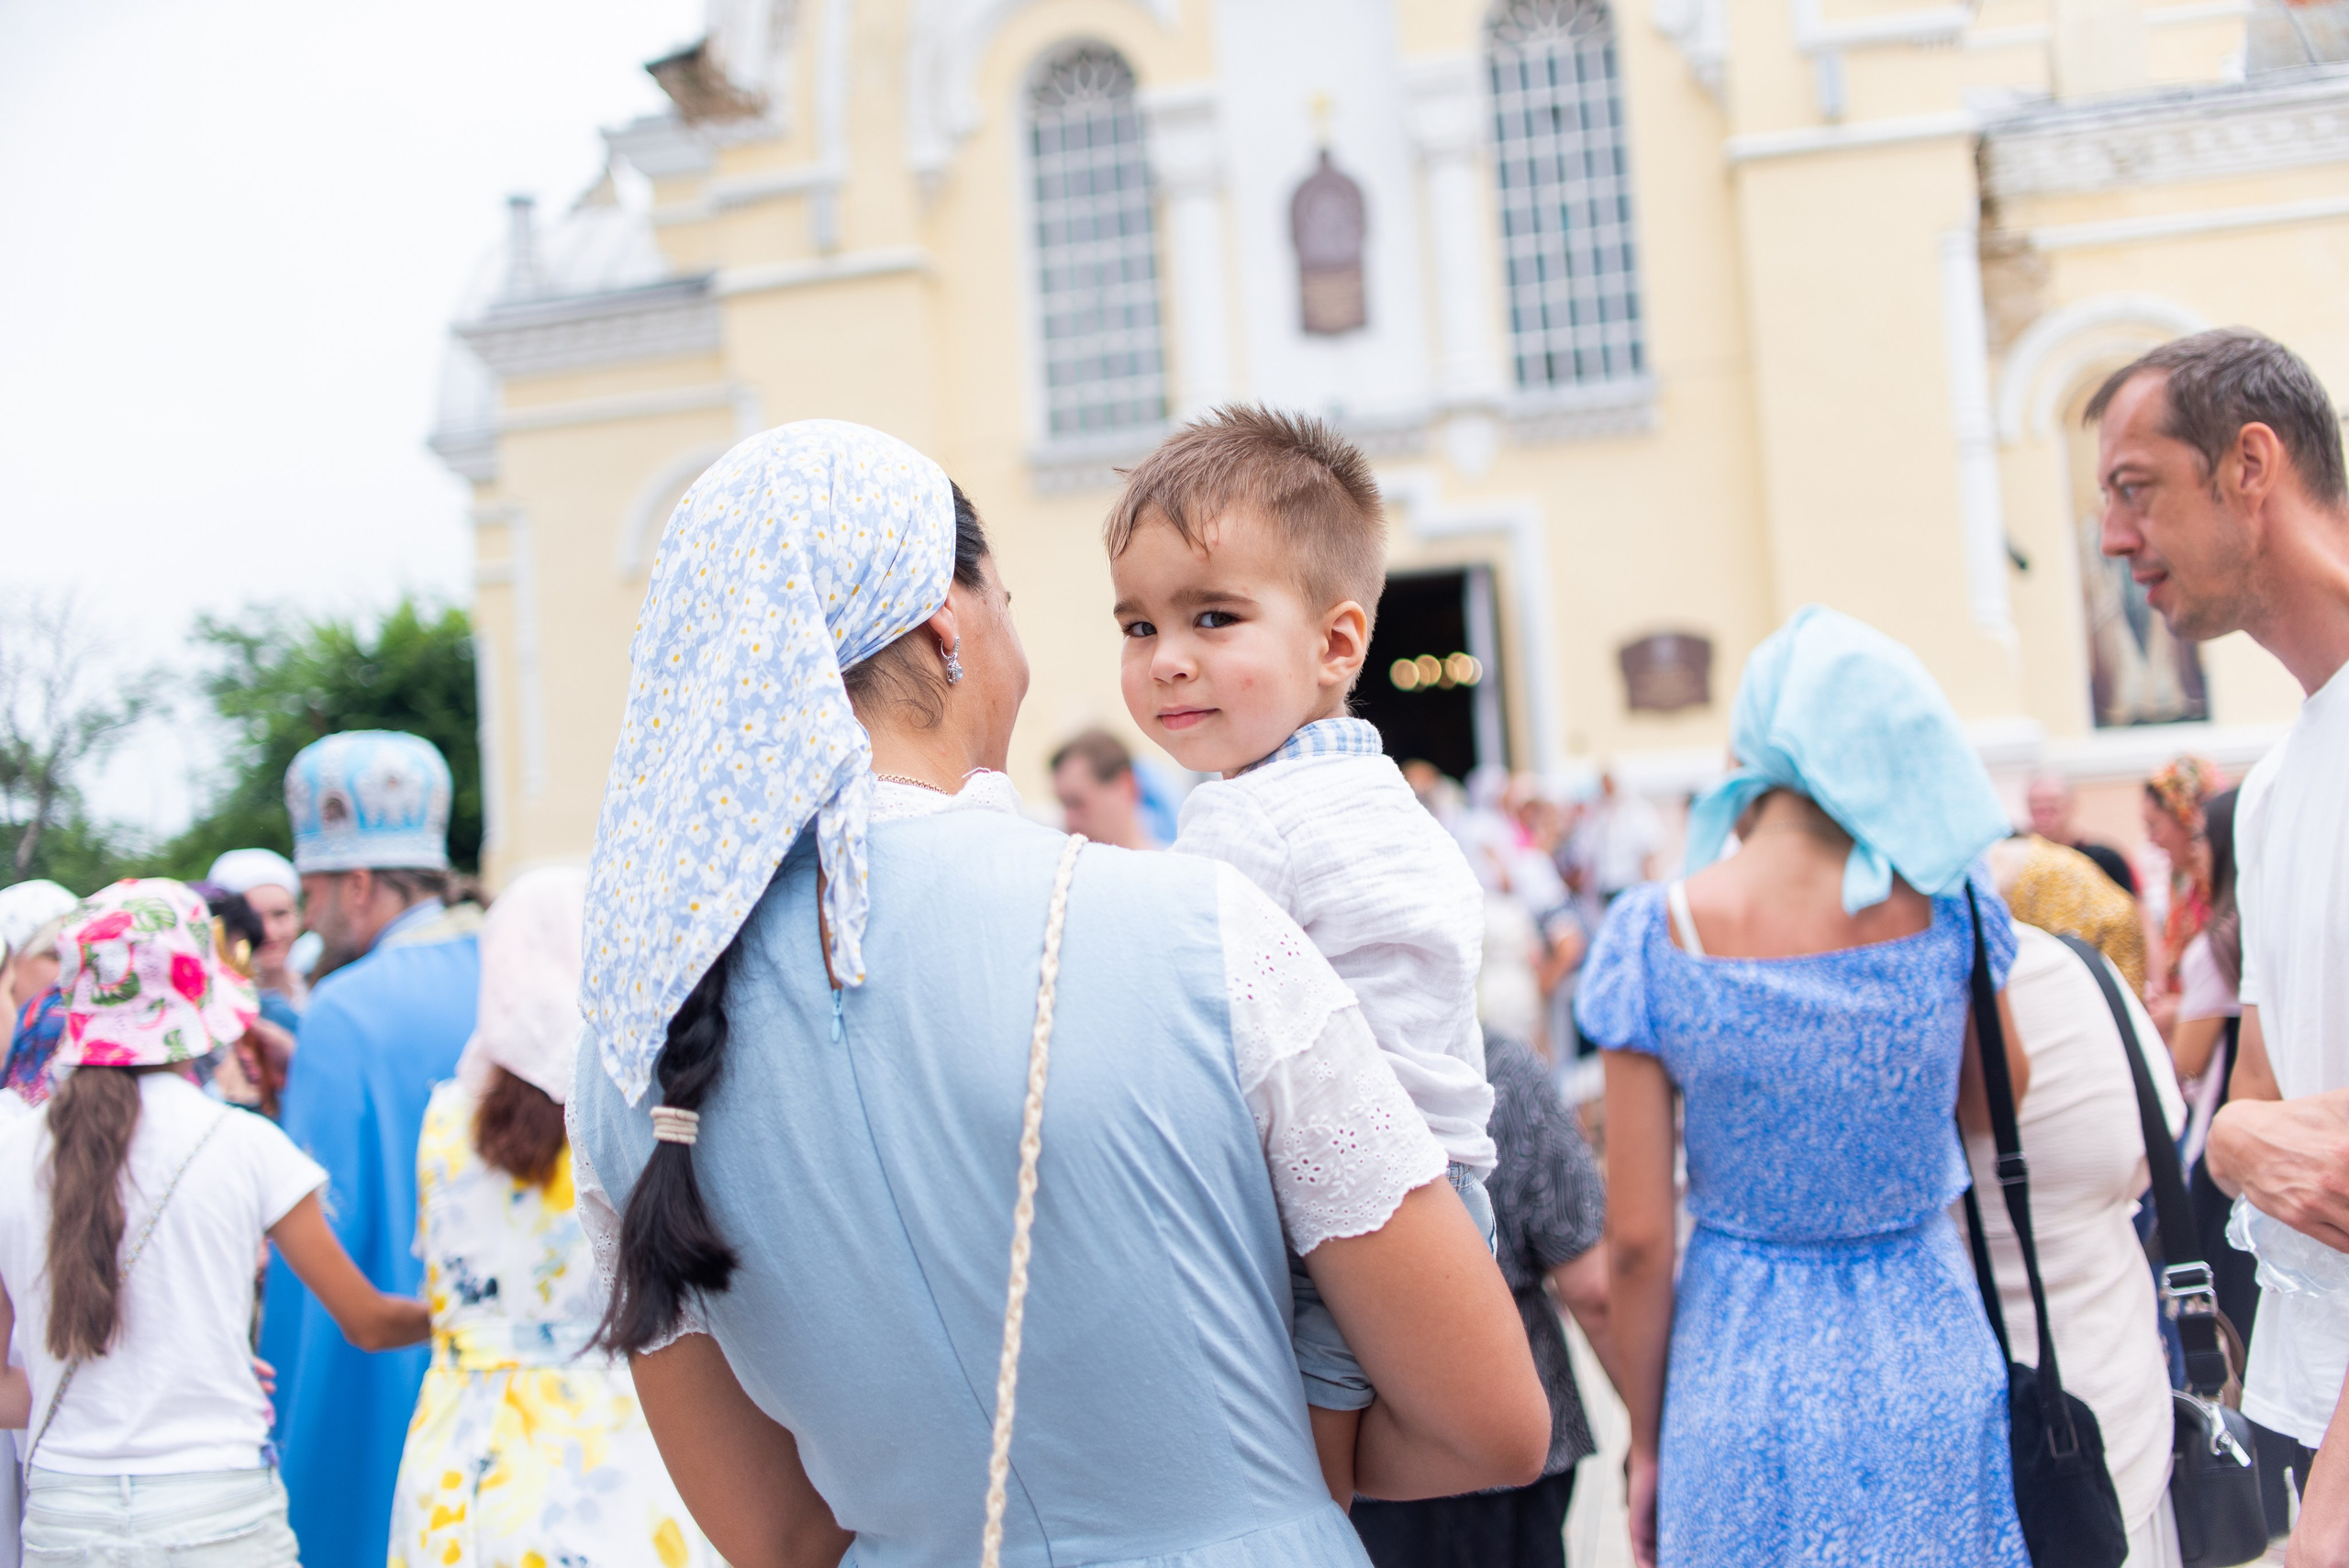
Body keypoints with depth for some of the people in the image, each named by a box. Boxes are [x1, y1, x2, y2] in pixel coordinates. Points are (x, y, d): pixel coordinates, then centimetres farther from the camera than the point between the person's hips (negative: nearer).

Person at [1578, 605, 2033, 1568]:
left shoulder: (1653, 937, -13)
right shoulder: (1951, 910, -8)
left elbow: (1638, 1242, -10)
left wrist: (1647, 1447, 5)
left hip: (1749, 1382, -1)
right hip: (1930, 1371, 2)